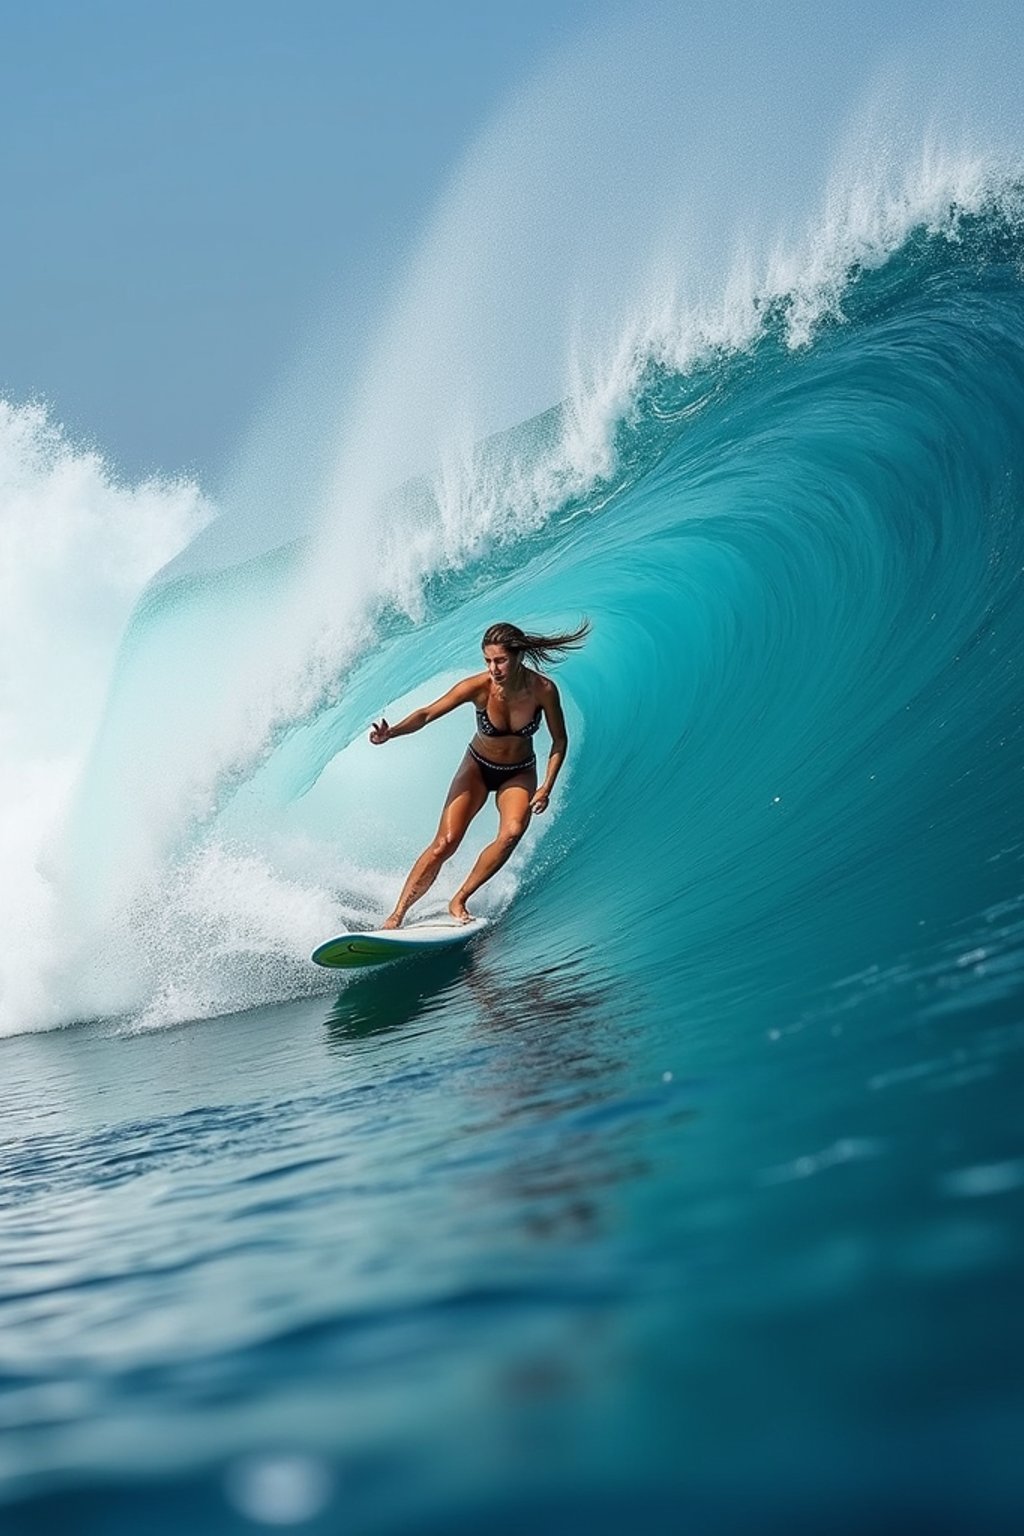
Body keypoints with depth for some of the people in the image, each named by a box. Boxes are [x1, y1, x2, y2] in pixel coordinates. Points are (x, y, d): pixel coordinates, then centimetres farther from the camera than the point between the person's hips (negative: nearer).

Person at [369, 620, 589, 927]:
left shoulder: (543, 690, -24)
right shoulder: (478, 687, -26)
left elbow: (559, 740, -9)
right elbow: (427, 714, -26)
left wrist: (547, 787, -18)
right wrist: (392, 733, -44)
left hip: (519, 774, 1)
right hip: (478, 767, -1)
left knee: (512, 832, -29)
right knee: (444, 844, -14)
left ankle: (459, 901, -14)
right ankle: (396, 916, -5)